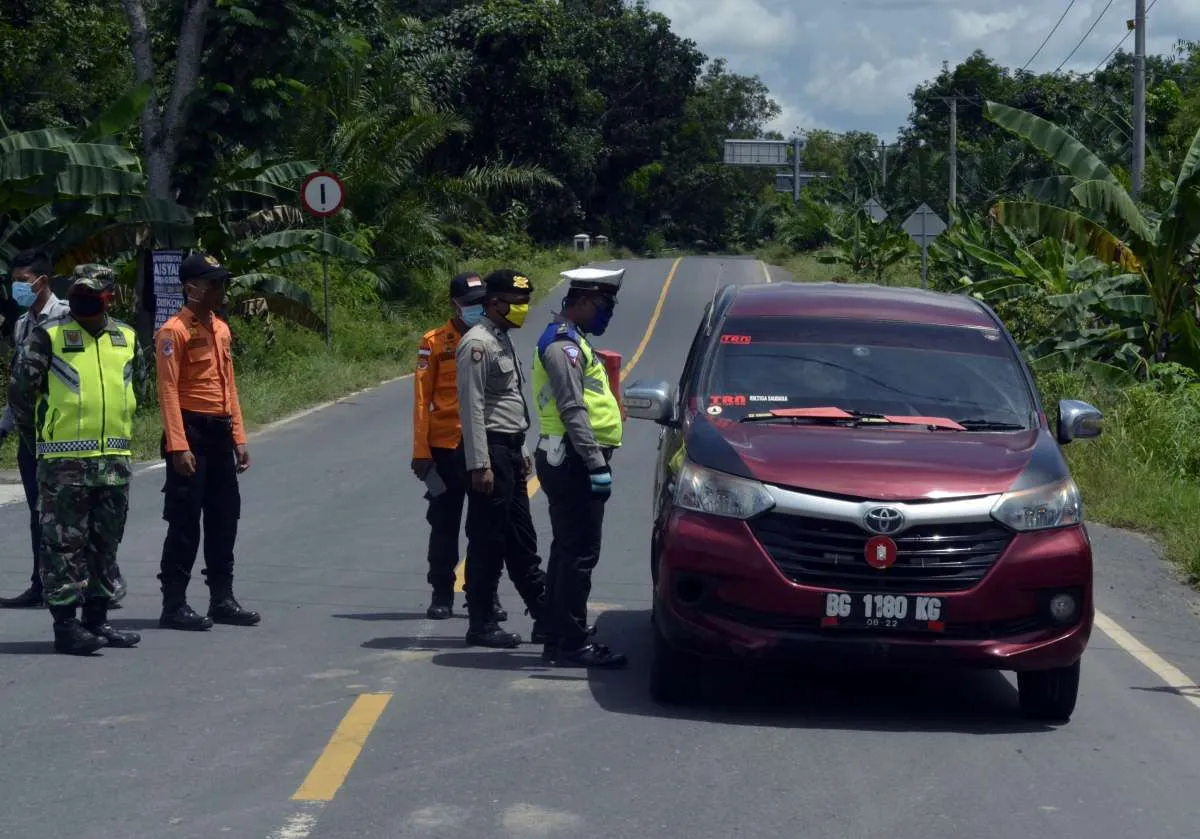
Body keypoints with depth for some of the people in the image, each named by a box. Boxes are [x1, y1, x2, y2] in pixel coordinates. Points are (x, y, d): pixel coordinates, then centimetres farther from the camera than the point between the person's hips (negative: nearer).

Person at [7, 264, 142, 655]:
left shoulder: (126, 338, 10)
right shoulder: (48, 336, -6)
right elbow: (20, 388, -3)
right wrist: (37, 438, 1)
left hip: (115, 457, 6)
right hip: (65, 459, -6)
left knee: (106, 542, 11)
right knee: (64, 542, -4)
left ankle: (97, 618, 21)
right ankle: (65, 624, -1)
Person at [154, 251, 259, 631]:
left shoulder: (222, 329, 14)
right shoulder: (175, 331, -11)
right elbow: (168, 390, -15)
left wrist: (239, 438, 13)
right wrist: (178, 446, -21)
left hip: (220, 433, 8)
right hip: (191, 432, -8)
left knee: (225, 518, 11)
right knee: (185, 523, -5)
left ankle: (222, 599, 19)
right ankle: (174, 605, 1)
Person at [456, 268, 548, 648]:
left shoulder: (503, 341, 16)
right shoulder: (478, 344, -14)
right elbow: (472, 407, -19)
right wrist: (480, 464, -22)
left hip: (510, 449, 10)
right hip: (490, 449, -10)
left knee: (521, 541, 13)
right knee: (488, 541, -4)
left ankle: (545, 615, 18)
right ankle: (481, 625, 3)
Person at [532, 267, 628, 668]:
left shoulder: (570, 340, 20)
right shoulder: (563, 344, -14)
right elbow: (573, 410, -21)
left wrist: (594, 461, 22)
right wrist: (596, 465, -24)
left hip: (565, 461, 11)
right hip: (573, 460, -11)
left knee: (567, 551, 14)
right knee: (579, 554, -9)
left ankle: (558, 638, 20)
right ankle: (572, 643, -8)